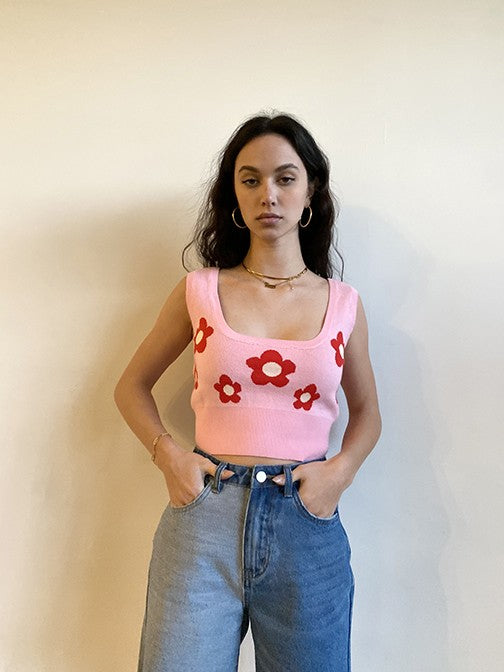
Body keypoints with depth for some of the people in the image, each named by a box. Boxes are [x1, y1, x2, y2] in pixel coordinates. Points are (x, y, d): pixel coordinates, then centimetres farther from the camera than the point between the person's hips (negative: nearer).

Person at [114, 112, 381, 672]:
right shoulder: (199, 291, 2)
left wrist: (340, 469, -4)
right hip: (206, 517, -1)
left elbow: (366, 412, 15)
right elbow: (131, 386, 11)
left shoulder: (343, 304, 4)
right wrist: (168, 455, -5)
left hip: (307, 524, 2)